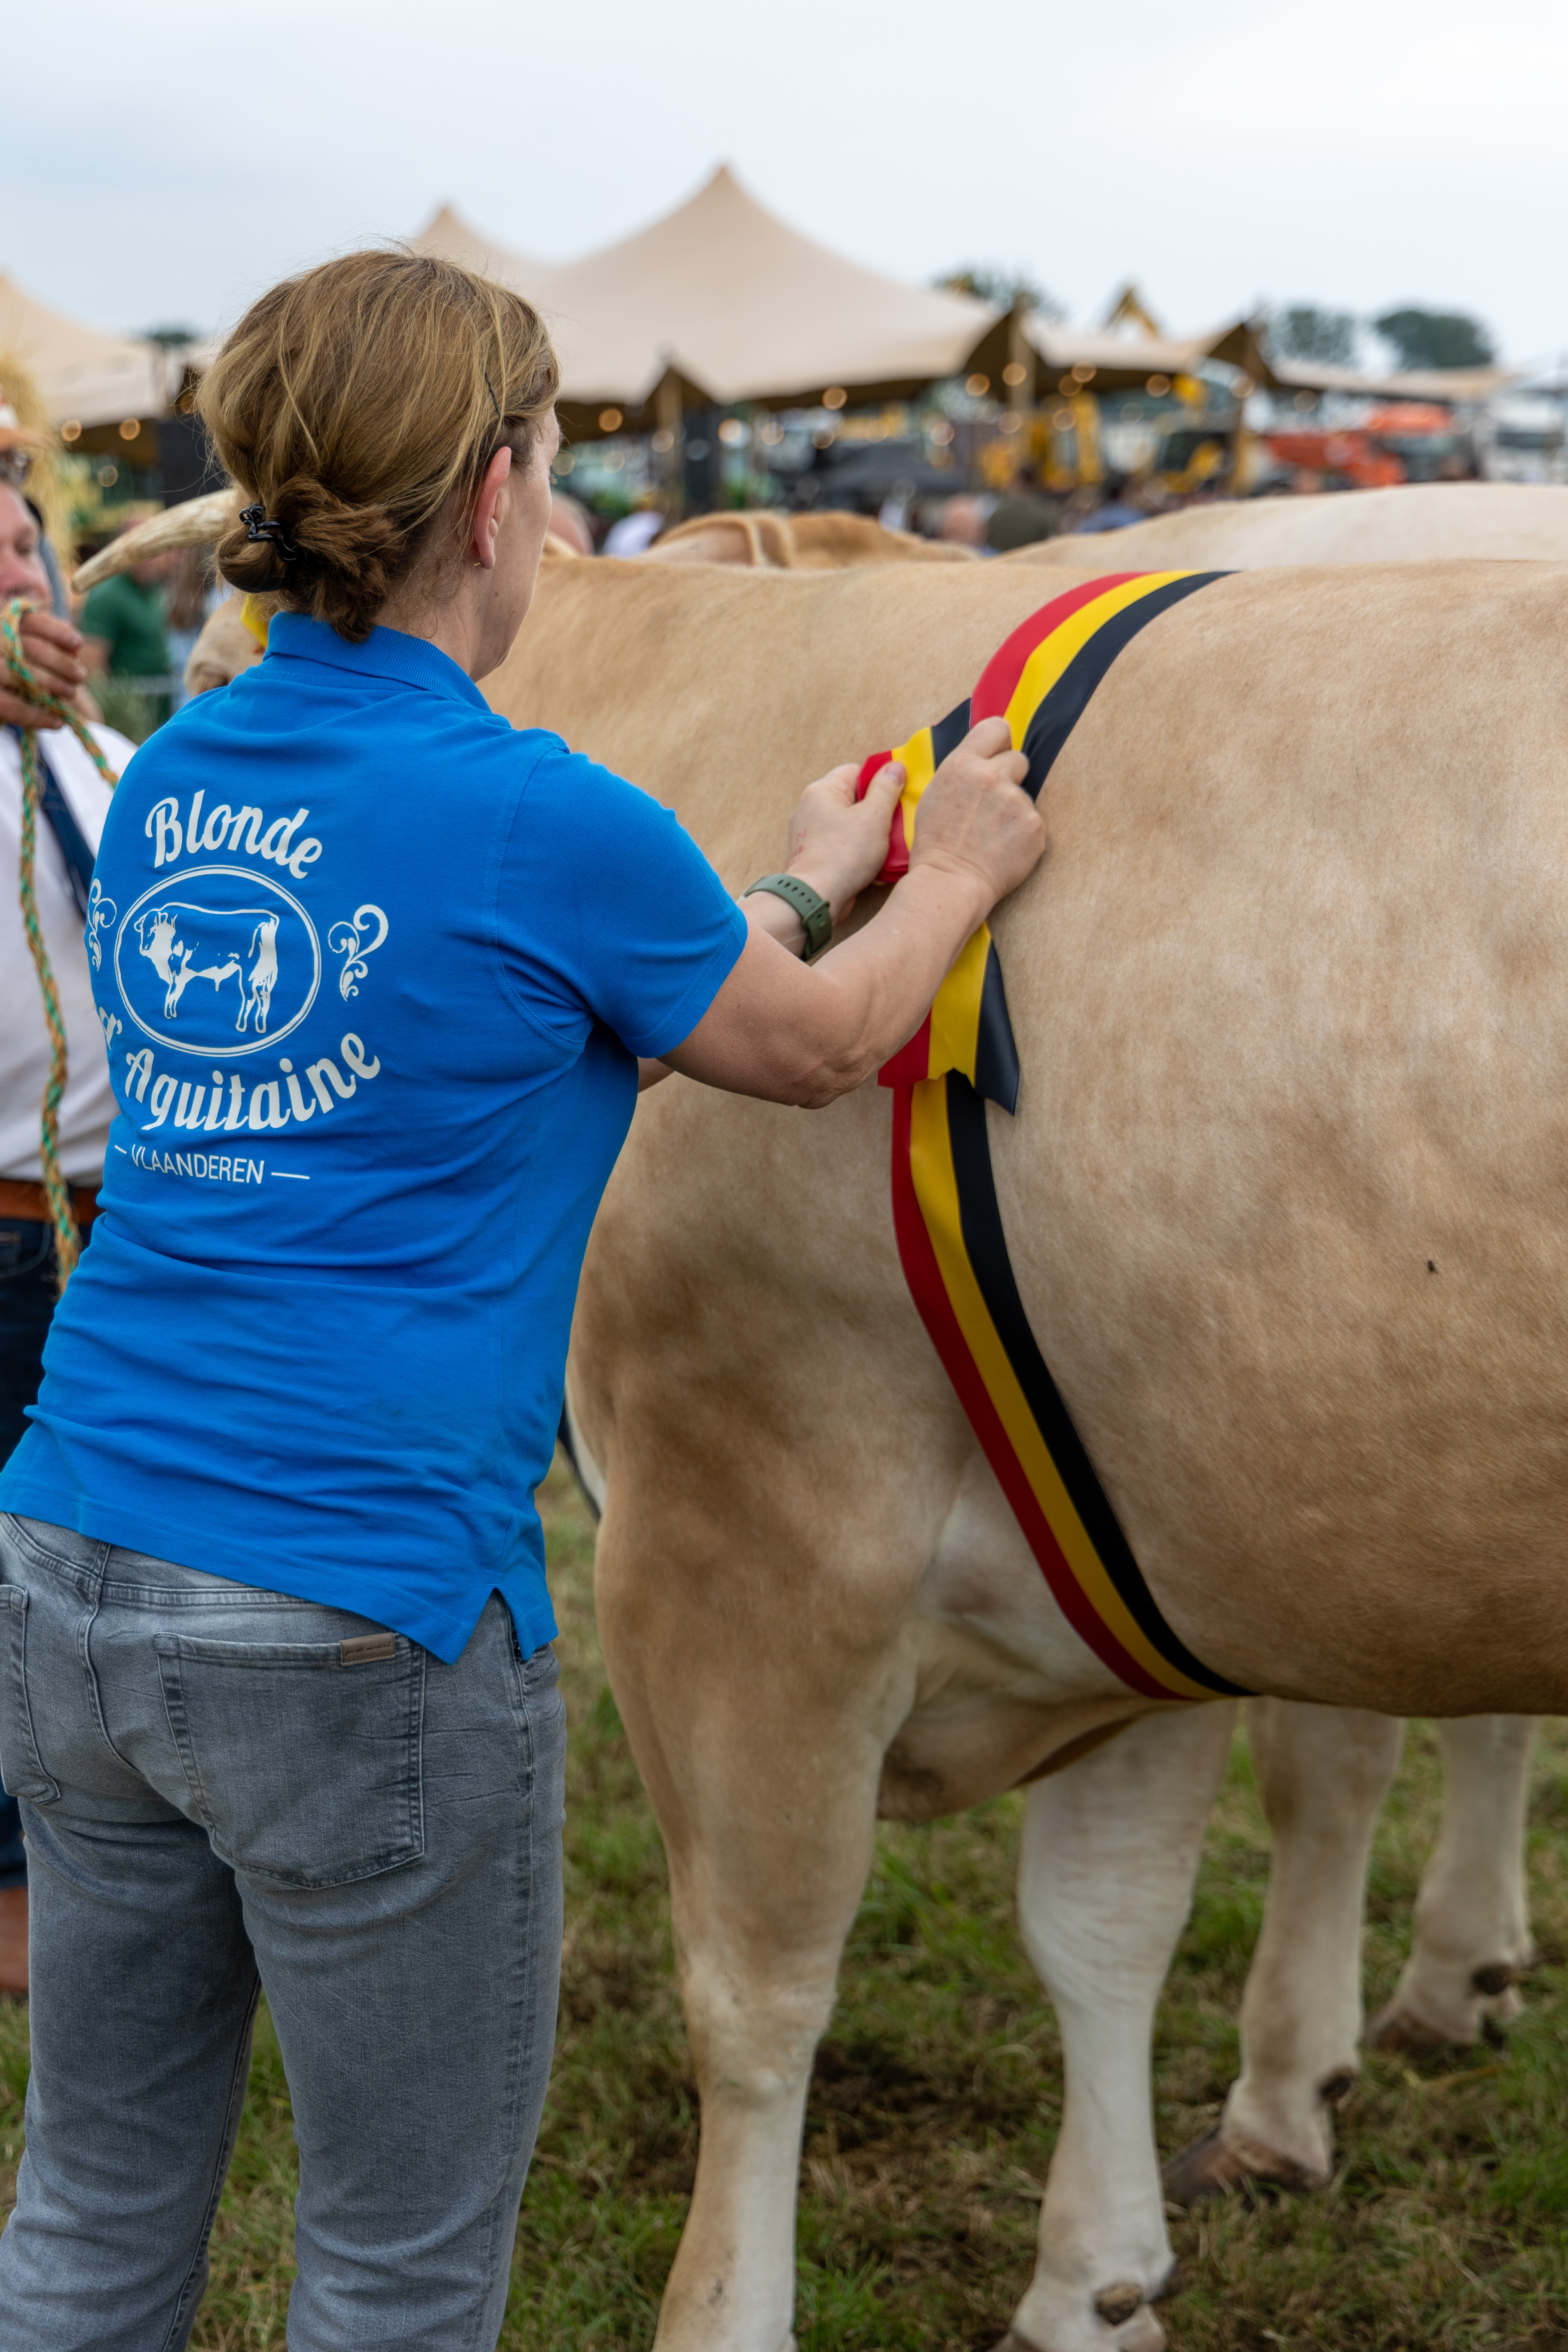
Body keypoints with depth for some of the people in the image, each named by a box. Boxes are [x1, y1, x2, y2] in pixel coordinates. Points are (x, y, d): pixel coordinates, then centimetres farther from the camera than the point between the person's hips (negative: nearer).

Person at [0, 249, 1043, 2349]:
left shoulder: (172, 783, 8)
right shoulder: (541, 821, -13)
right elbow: (816, 1050, 6)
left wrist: (803, 886, 30)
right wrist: (957, 872, 26)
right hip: (362, 1630, -7)